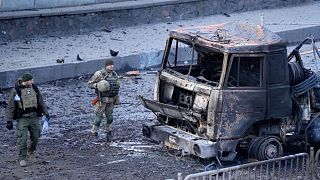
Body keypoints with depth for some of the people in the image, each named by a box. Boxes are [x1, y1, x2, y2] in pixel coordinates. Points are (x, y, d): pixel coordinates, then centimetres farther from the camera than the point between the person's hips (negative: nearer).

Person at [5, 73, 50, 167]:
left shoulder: (34, 89, 6)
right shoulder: (16, 91, -8)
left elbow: (41, 102, 17)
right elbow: (10, 107, -5)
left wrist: (46, 113, 15)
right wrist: (9, 120, -7)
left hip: (34, 117, 4)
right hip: (22, 118, -4)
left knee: (35, 137, 10)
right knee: (22, 139, -8)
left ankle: (31, 151, 37)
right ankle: (22, 159, 3)